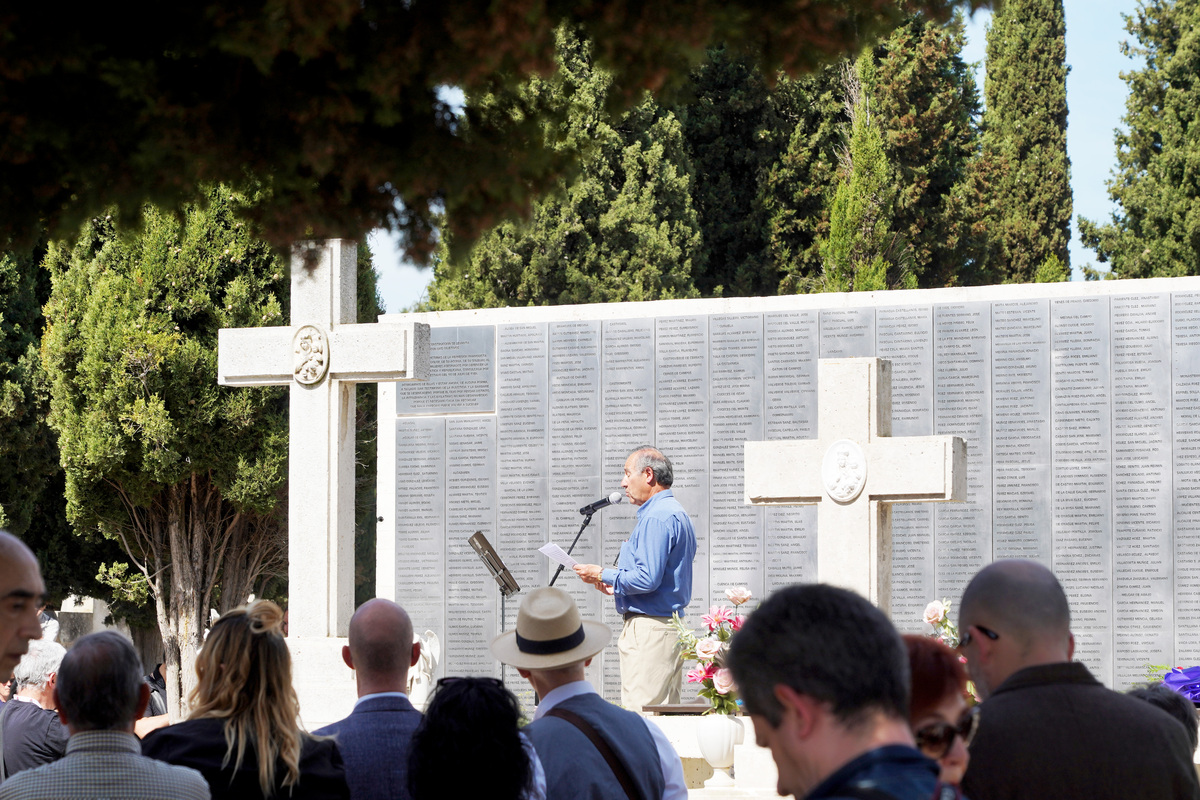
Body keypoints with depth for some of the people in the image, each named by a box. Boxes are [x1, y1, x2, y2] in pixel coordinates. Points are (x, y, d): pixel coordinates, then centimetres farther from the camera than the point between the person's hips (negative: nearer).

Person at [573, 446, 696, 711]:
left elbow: (647, 579, -22)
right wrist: (615, 586, 21)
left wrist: (603, 575, -9)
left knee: (640, 718, -12)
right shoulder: (674, 513, 20)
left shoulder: (657, 518, -15)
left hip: (649, 629, -11)